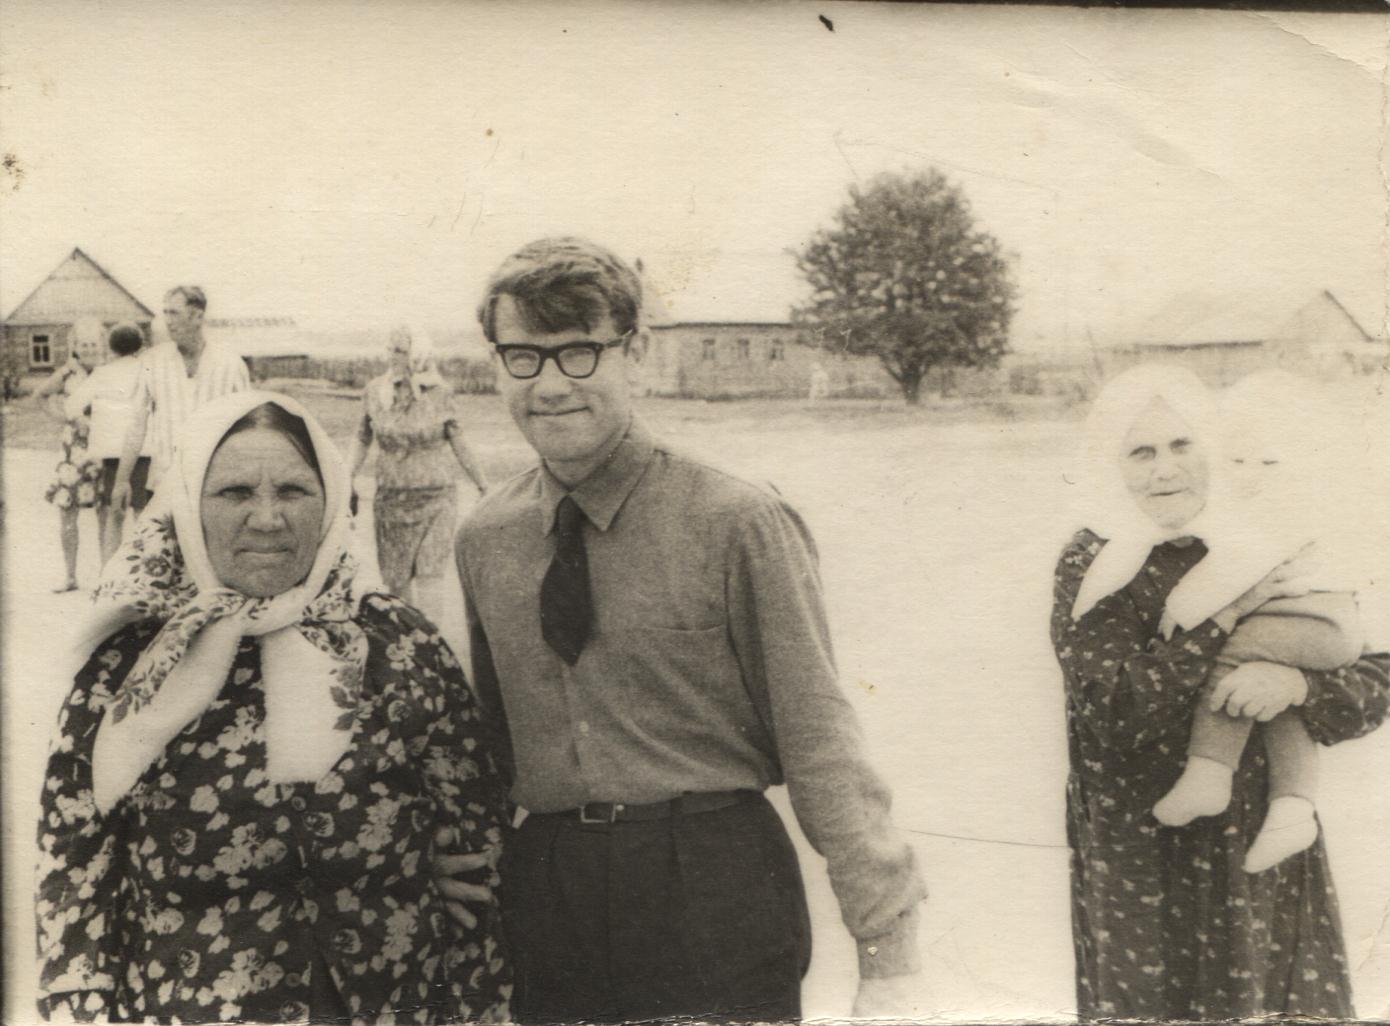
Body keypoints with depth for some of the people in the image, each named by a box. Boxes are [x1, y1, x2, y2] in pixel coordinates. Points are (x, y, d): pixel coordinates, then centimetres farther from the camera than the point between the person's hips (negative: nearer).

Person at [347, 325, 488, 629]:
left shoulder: (439, 394, -6)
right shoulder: (374, 391, 0)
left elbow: (458, 443, 4)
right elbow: (361, 439, 10)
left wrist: (484, 485, 9)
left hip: (436, 496, -3)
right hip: (391, 498, 3)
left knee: (430, 575, -10)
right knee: (396, 577, 8)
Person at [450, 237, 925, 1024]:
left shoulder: (737, 523, -10)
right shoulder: (484, 539, 4)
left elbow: (817, 739, -9)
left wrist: (886, 935, -10)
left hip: (717, 899, -4)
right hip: (545, 895, 4)